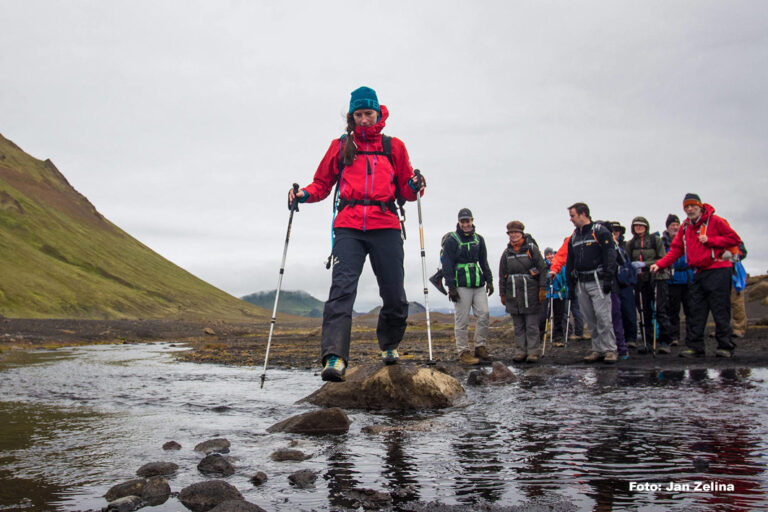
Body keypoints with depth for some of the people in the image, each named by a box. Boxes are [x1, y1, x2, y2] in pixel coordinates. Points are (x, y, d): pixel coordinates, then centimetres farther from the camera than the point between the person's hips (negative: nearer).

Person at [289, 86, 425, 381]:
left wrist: (414, 187, -6)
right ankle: (334, 358, -26)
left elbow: (405, 190, 17)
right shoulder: (340, 147, 17)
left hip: (385, 226, 1)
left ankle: (389, 344, 29)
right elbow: (322, 184, 19)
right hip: (348, 227, 0)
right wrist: (304, 194, -1)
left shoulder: (394, 147, 17)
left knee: (394, 293, 1)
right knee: (342, 288, -18)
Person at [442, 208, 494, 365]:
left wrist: (489, 280, 12)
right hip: (461, 285, -5)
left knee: (484, 314, -1)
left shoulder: (478, 239, 15)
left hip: (478, 284, 5)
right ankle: (463, 352, 4)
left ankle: (480, 347, 12)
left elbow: (484, 262, 21)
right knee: (462, 321, -2)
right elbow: (447, 265, -6)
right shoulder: (451, 240, -2)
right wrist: (451, 287, -12)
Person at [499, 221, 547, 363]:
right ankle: (520, 352, 11)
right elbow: (502, 275, 17)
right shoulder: (506, 253, 13)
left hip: (530, 293, -4)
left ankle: (533, 352, 2)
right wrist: (502, 294, 14)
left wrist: (542, 288, -6)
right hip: (513, 295, 4)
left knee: (532, 325, -2)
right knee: (518, 326, 7)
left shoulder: (531, 248, 2)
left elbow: (542, 268, 0)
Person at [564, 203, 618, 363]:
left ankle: (610, 350, -2)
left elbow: (610, 255, -9)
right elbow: (570, 262, 22)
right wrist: (570, 282, 17)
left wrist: (608, 278, -16)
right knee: (590, 319, 7)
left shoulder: (600, 231, -4)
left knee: (603, 316, -9)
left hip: (598, 282, -7)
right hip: (581, 283, 7)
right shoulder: (574, 237, 17)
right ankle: (598, 349, 13)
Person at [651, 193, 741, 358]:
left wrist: (710, 240, -12)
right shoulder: (685, 227, 14)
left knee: (720, 310, -4)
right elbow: (675, 250, 13)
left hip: (718, 271, -6)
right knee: (695, 311, 3)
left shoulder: (715, 221, -3)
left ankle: (725, 346, 4)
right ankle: (695, 347, 6)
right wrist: (660, 264, 1)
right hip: (698, 273, 6)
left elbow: (734, 238, -5)